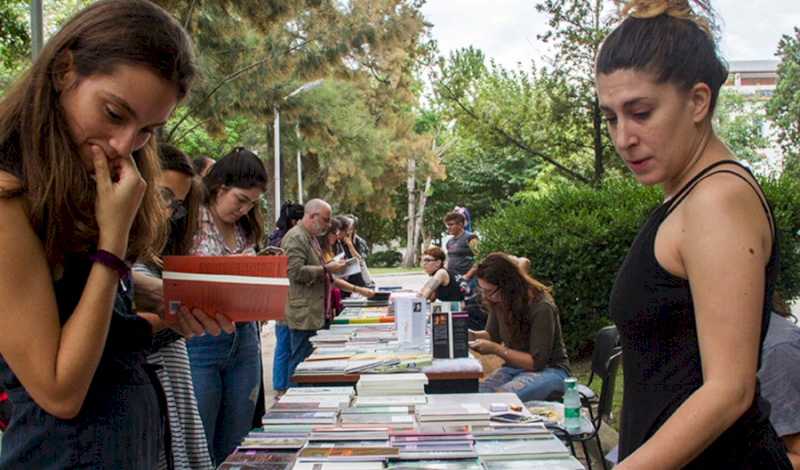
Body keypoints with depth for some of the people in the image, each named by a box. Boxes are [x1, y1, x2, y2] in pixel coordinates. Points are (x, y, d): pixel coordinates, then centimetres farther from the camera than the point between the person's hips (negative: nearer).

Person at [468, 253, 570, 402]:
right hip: (514, 367, 6)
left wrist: (495, 349, -23)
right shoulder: (499, 301, -3)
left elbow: (537, 362, -18)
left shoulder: (542, 307, -22)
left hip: (550, 369, -6)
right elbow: (493, 335, 15)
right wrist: (472, 335, -8)